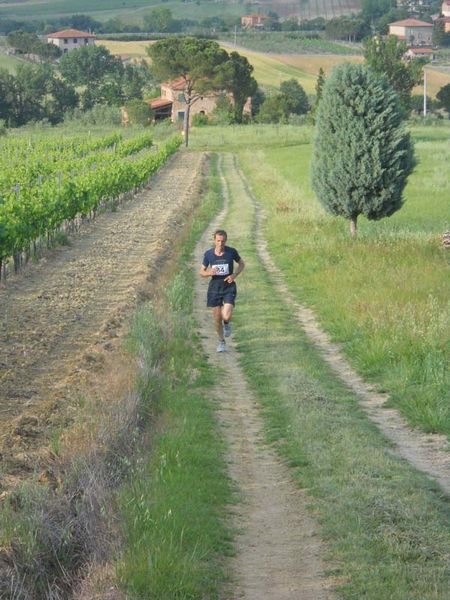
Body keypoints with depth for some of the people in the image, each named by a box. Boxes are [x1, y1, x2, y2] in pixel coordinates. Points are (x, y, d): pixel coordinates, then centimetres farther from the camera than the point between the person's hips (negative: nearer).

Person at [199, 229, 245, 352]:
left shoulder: (231, 252, -9)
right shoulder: (208, 254, -6)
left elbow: (242, 264, 8)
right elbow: (201, 272, 4)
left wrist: (234, 275, -10)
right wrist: (209, 273, -20)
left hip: (229, 287, -2)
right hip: (215, 287, 2)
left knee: (226, 316, -19)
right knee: (217, 318, 6)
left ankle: (227, 324, 20)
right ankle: (221, 342, 29)